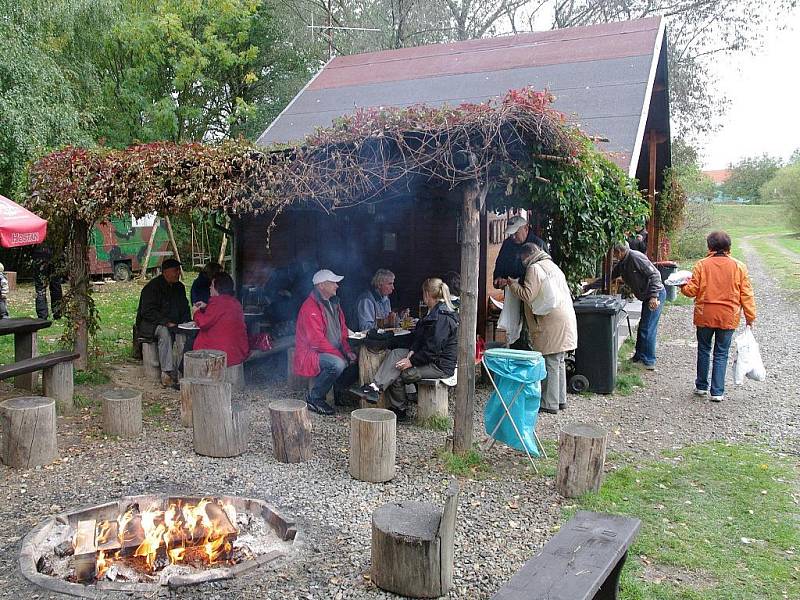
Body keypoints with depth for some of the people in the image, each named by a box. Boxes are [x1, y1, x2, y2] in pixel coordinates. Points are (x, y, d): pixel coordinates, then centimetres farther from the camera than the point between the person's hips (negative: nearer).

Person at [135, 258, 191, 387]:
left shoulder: (179, 287, 10)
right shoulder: (152, 287, -12)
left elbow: (184, 308, 18)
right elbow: (148, 311, -18)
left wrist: (185, 322, -2)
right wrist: (166, 323, -27)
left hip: (172, 324, 6)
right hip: (150, 324, -6)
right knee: (164, 332, -37)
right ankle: (167, 373, -38)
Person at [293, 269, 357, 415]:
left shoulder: (334, 304, 12)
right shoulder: (310, 307, -18)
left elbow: (342, 331, 16)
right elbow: (317, 340, -24)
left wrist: (347, 351, -1)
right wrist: (340, 355, -23)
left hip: (333, 351, 9)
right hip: (311, 353, -9)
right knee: (337, 364, -32)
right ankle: (314, 398, -14)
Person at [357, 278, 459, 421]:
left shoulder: (442, 317, -21)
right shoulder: (435, 313, 14)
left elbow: (433, 350, -24)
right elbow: (420, 337, 13)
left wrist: (412, 361, -17)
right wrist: (412, 352, -4)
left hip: (441, 366, -10)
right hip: (432, 359, 10)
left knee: (396, 376, -12)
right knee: (395, 353, -7)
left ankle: (400, 410, 2)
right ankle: (375, 386, -13)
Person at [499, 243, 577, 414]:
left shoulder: (534, 268, -7)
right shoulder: (552, 266, 21)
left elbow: (528, 295, -15)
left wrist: (513, 285, 1)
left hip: (552, 321, -9)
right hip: (566, 319, 9)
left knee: (550, 363, -5)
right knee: (559, 362, 15)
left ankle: (549, 404, -1)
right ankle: (560, 399, 23)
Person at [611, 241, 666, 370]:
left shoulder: (636, 257, -20)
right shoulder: (621, 264, 9)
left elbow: (654, 274, -23)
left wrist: (654, 296, -27)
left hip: (656, 295, -10)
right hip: (647, 296, 10)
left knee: (647, 329, -7)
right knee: (643, 327, 16)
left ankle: (649, 362, 1)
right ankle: (640, 356, 27)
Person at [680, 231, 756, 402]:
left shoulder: (701, 265, -7)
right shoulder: (739, 266, -3)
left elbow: (692, 290, -6)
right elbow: (746, 294, -1)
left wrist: (683, 285, 15)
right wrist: (750, 316, 6)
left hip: (705, 316, 0)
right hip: (728, 317, 1)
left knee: (704, 350, 15)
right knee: (721, 354, 7)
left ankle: (701, 386, 24)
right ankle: (717, 392, 7)